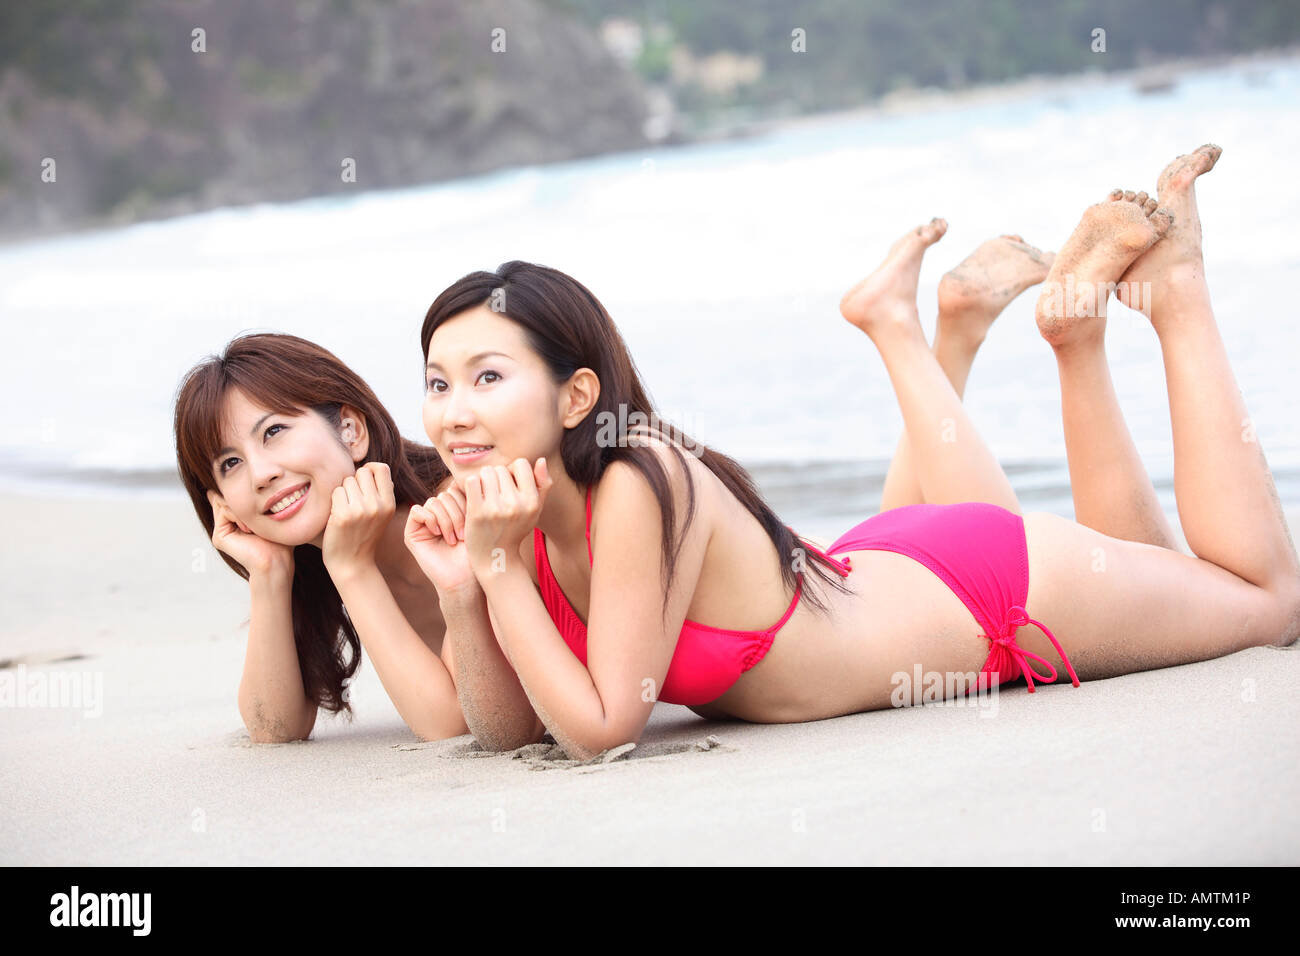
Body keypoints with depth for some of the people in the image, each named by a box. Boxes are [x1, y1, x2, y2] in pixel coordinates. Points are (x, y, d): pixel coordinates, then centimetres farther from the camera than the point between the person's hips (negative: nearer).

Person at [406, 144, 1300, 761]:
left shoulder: (640, 487, -36)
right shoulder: (526, 513, -15)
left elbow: (600, 725, -33)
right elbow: (509, 727, -9)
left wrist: (498, 569, -34)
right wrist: (462, 591, -24)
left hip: (1003, 591, -6)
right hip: (886, 573, 7)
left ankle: (1178, 290, 22)